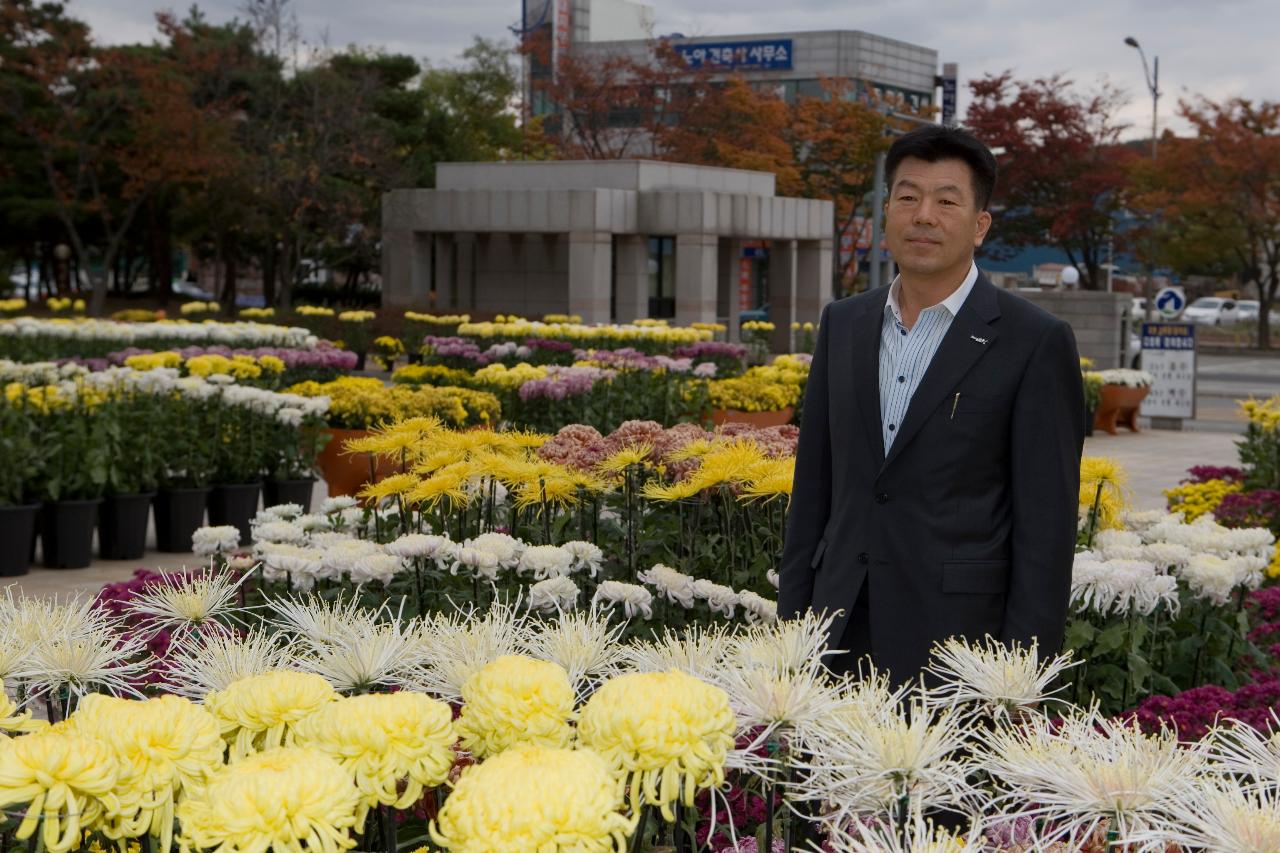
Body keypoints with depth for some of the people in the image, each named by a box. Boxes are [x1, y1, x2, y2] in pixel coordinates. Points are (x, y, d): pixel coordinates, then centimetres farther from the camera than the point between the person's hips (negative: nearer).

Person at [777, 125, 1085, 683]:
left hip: (958, 640, -4)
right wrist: (791, 619, 11)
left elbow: (1046, 525, -6)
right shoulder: (842, 325, 11)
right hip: (841, 644, 5)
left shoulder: (1037, 343, -5)